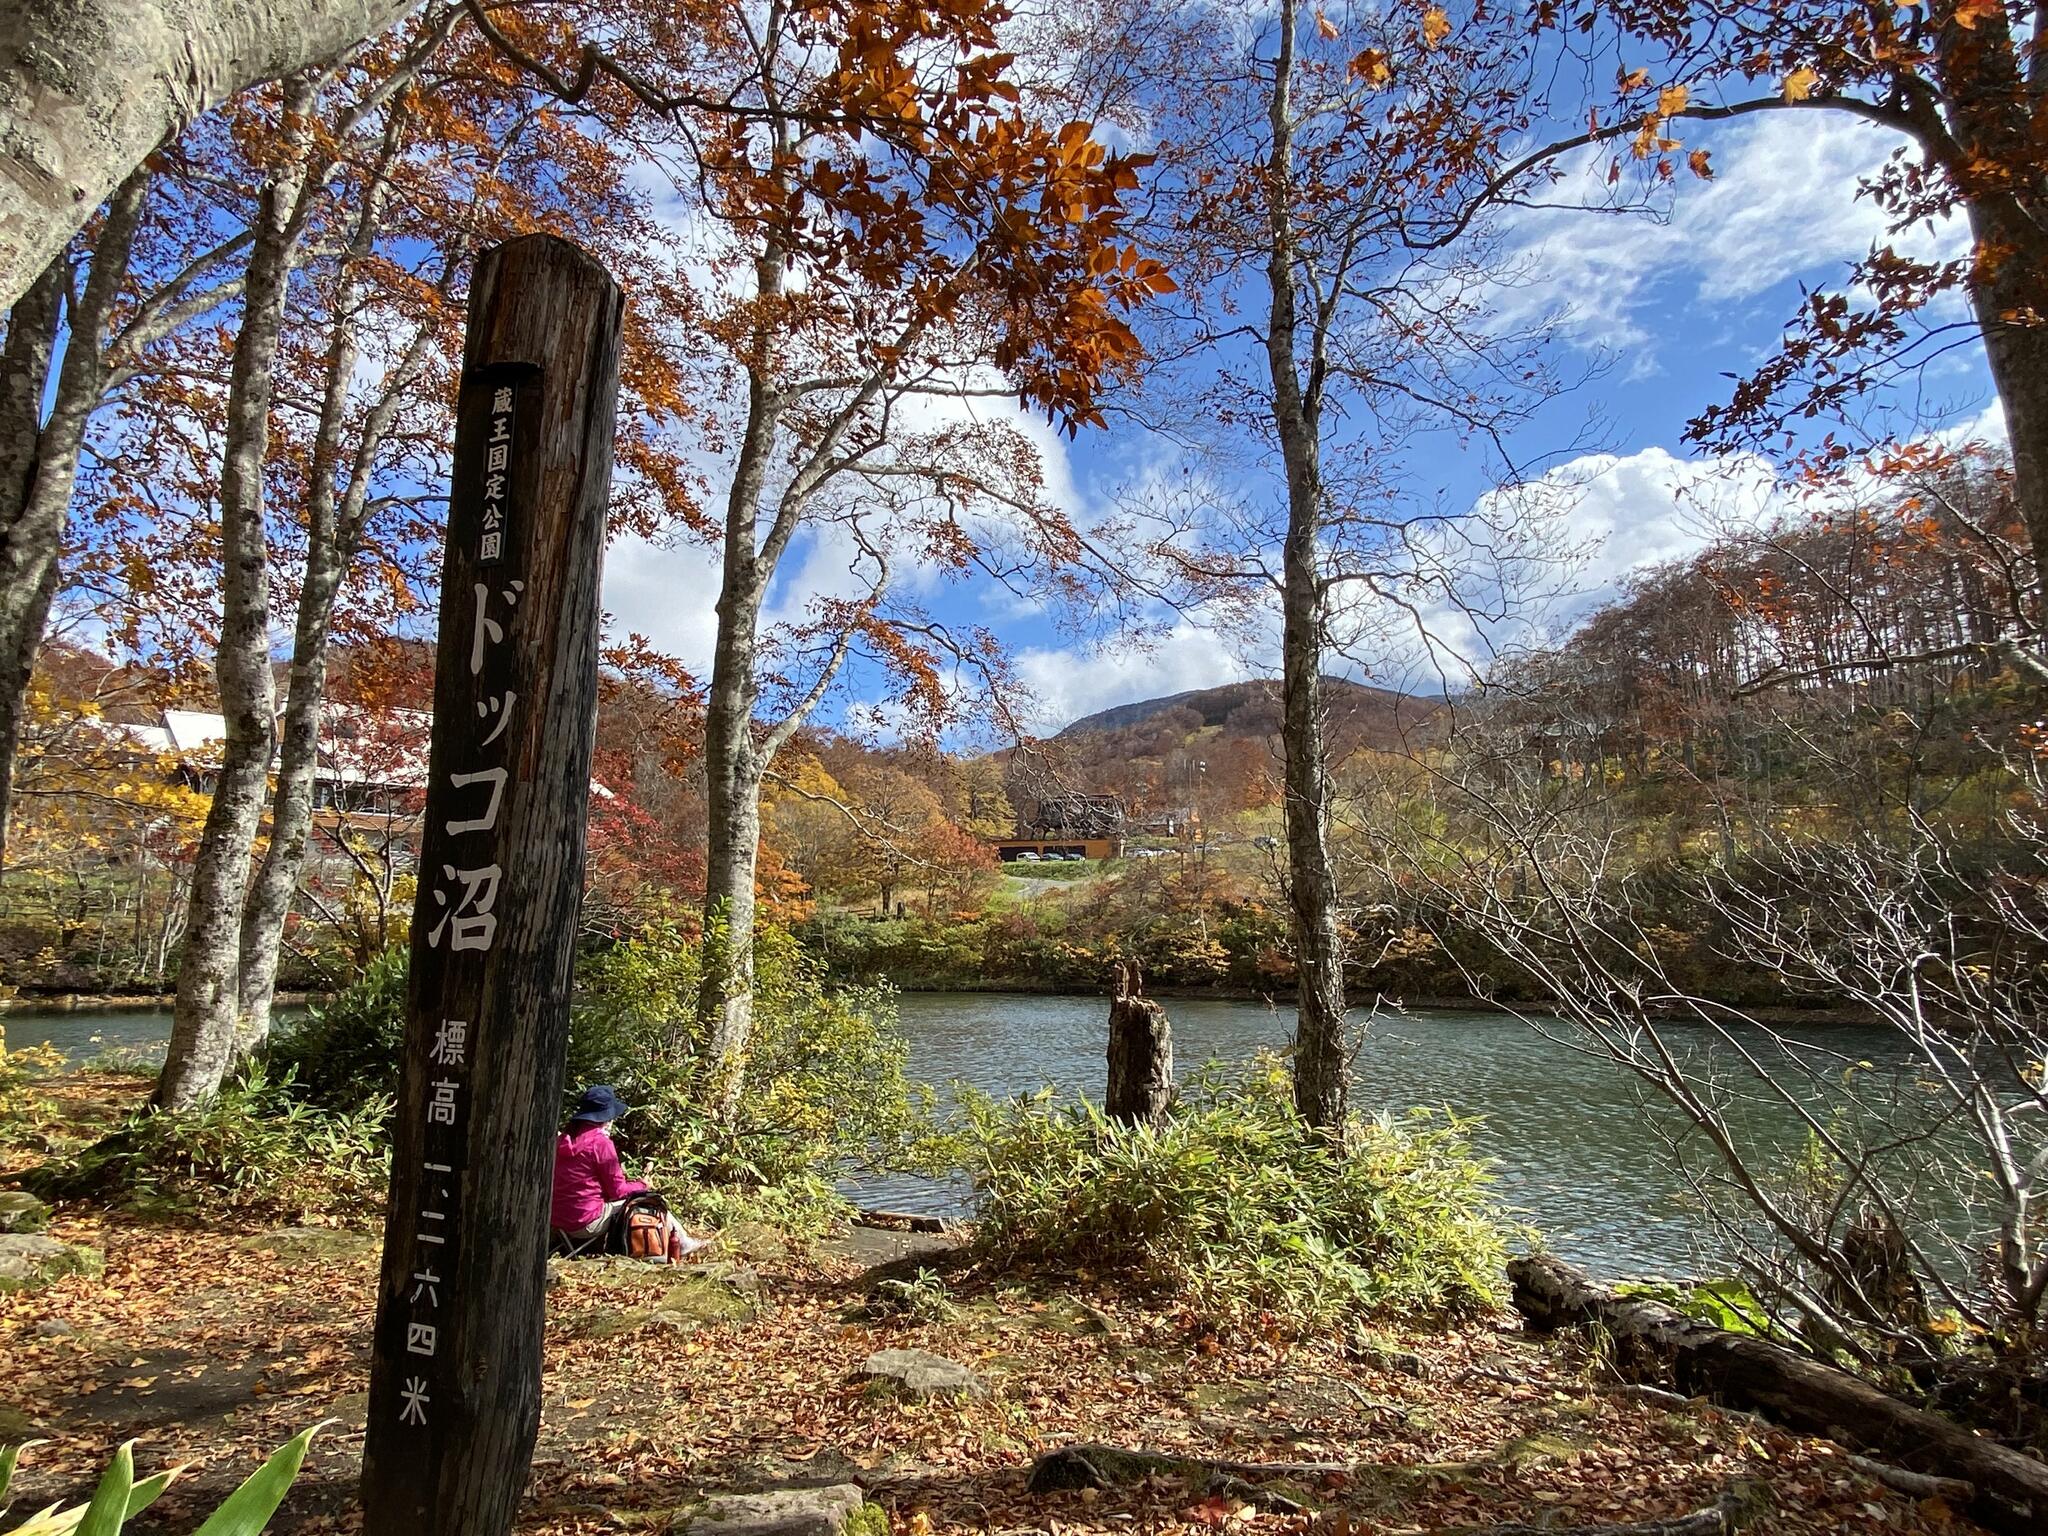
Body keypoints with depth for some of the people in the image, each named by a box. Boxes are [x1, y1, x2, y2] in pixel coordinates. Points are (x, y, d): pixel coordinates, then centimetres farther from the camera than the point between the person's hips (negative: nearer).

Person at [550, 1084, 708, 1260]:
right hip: (586, 1224, -8)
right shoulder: (600, 1142, -17)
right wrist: (643, 1186, 8)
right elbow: (618, 1191, -10)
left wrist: (617, 1174, 13)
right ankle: (683, 1245, 25)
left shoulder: (562, 1139, 6)